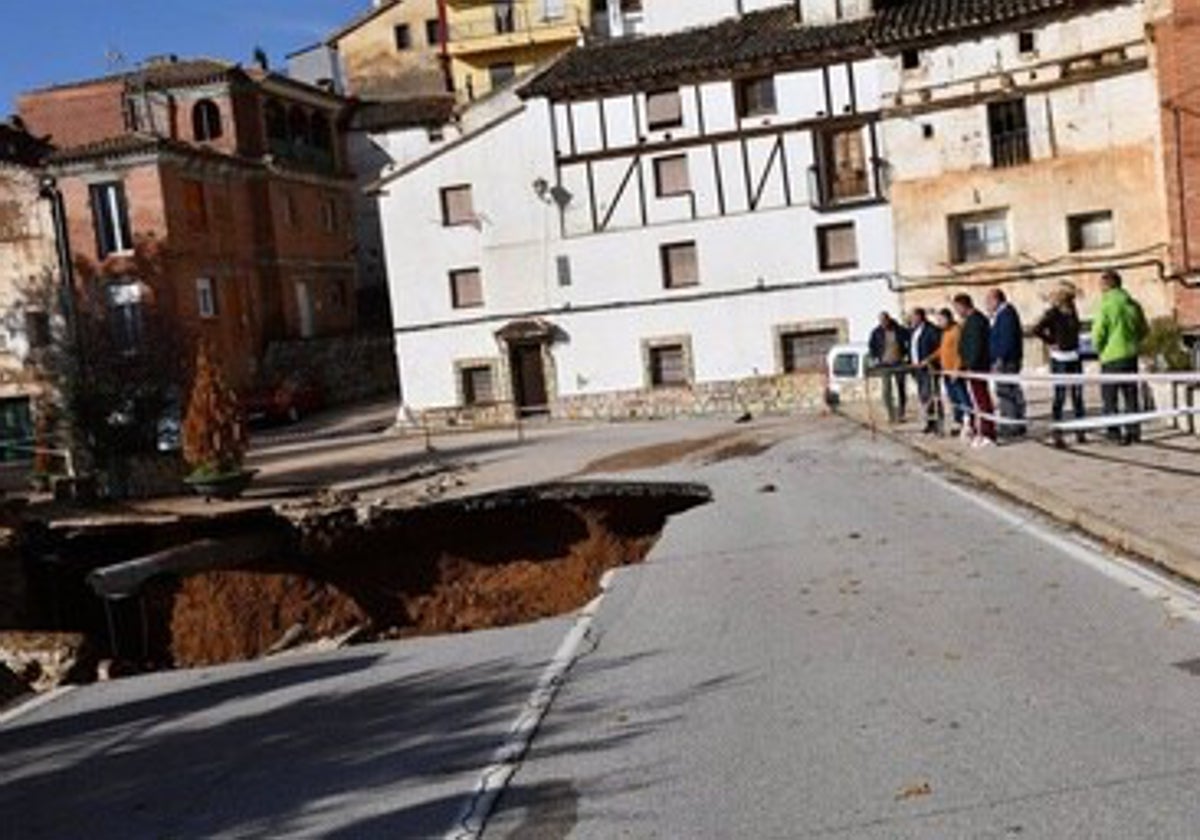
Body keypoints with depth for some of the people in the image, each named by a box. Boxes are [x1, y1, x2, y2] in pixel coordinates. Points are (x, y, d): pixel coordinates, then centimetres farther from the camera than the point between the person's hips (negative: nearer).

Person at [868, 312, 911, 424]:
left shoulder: (900, 330, -3)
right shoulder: (876, 332, 0)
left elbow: (910, 342, 6)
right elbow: (871, 346, 10)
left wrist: (906, 355, -2)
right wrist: (874, 358, -2)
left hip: (899, 364, 0)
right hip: (884, 364, 0)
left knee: (901, 389, 4)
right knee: (887, 391, -4)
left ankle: (900, 415, 12)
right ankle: (891, 415, 2)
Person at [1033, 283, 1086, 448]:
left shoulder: (1072, 312, 10)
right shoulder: (1053, 313, -10)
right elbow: (1037, 329, -21)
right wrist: (1050, 342, -12)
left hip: (1075, 358, 6)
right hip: (1060, 359, -6)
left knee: (1078, 396, 8)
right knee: (1060, 396, -2)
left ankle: (1080, 432, 15)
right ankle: (1057, 434, 3)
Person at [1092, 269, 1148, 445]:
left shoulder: (1106, 305, -13)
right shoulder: (1133, 304, 5)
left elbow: (1098, 333, -14)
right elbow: (1144, 330, 12)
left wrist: (1099, 350, 3)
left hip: (1112, 357, -6)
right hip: (1131, 355, 6)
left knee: (1109, 397, 3)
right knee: (1131, 395, 12)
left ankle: (1114, 432, 2)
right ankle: (1133, 430, 13)